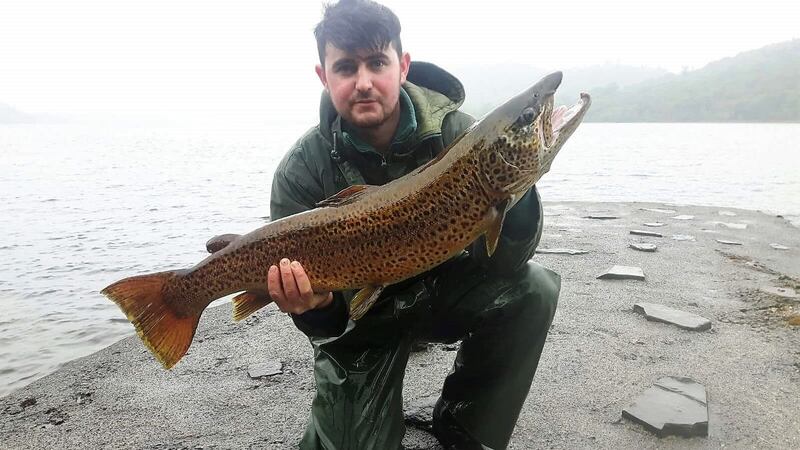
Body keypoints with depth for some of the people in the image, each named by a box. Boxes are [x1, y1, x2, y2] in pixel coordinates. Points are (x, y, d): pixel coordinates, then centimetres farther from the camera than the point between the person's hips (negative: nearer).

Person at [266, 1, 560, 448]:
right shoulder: (302, 171, -19)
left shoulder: (456, 132, -18)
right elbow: (328, 323, -15)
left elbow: (506, 261, -22)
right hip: (361, 315, -1)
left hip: (443, 288, 2)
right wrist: (315, 305, -39)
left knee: (531, 289, -24)